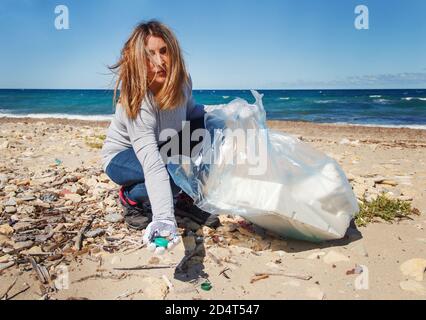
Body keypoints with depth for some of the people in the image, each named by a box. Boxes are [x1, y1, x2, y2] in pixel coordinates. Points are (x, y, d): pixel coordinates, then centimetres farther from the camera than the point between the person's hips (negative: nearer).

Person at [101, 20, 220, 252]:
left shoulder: (181, 80, -17)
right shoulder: (136, 102, -36)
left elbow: (189, 110, 6)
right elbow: (152, 165, -46)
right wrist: (164, 219, -56)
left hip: (161, 145, 6)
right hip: (121, 156, -6)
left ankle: (184, 199, -5)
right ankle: (130, 197, -3)